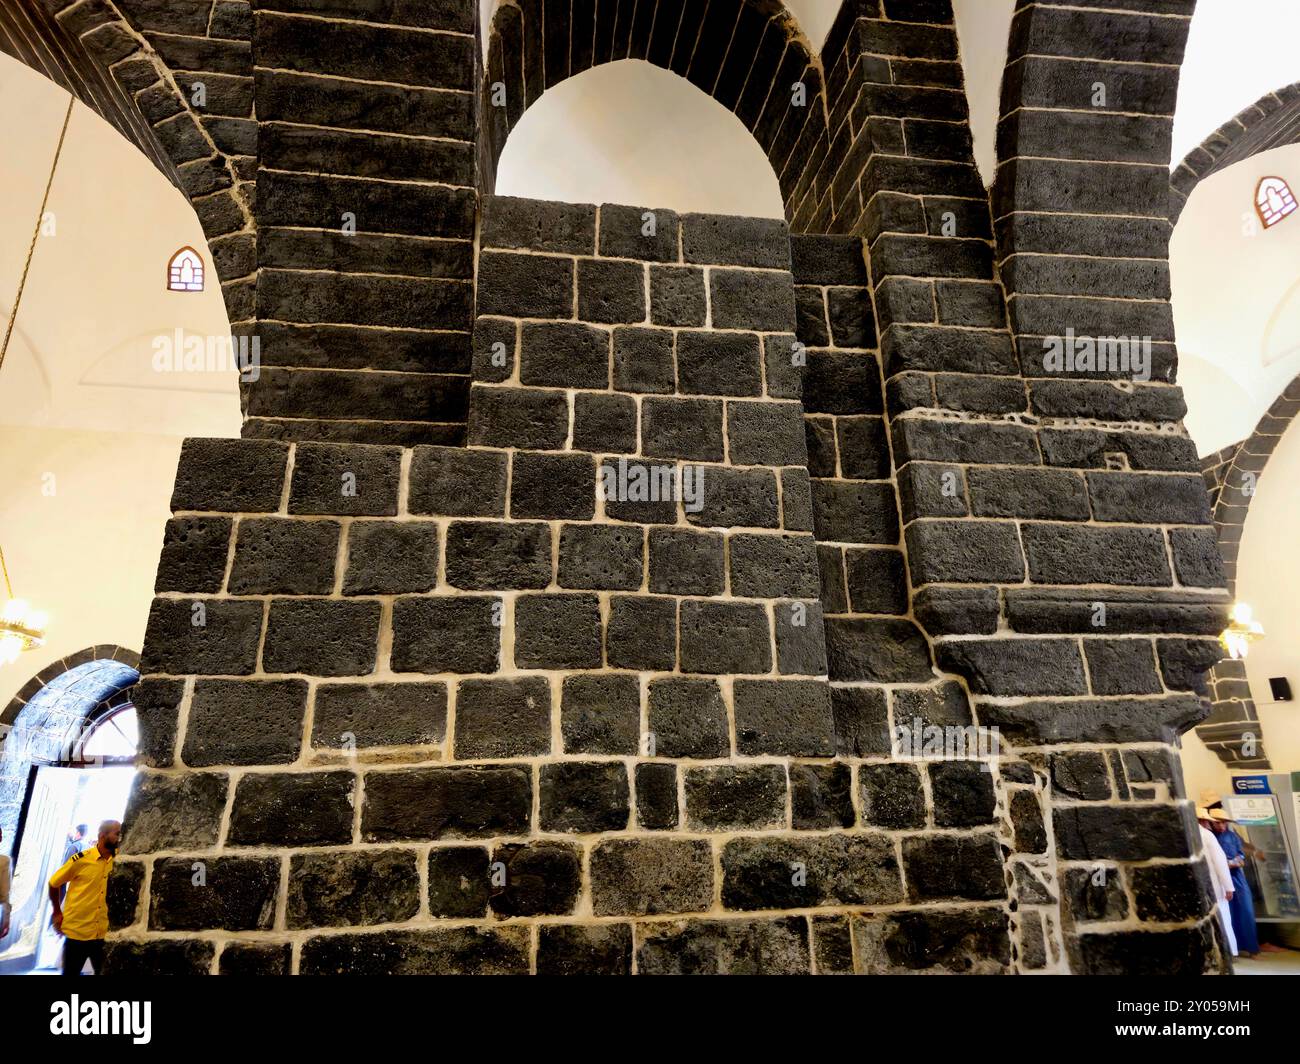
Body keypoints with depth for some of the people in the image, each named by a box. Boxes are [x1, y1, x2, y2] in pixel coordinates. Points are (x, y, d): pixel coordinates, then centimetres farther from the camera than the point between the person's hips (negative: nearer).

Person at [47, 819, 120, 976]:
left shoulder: (119, 858, -2)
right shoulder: (81, 859, -12)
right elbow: (54, 883, 1)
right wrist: (57, 913, 3)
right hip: (77, 932, -3)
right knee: (70, 972, 11)